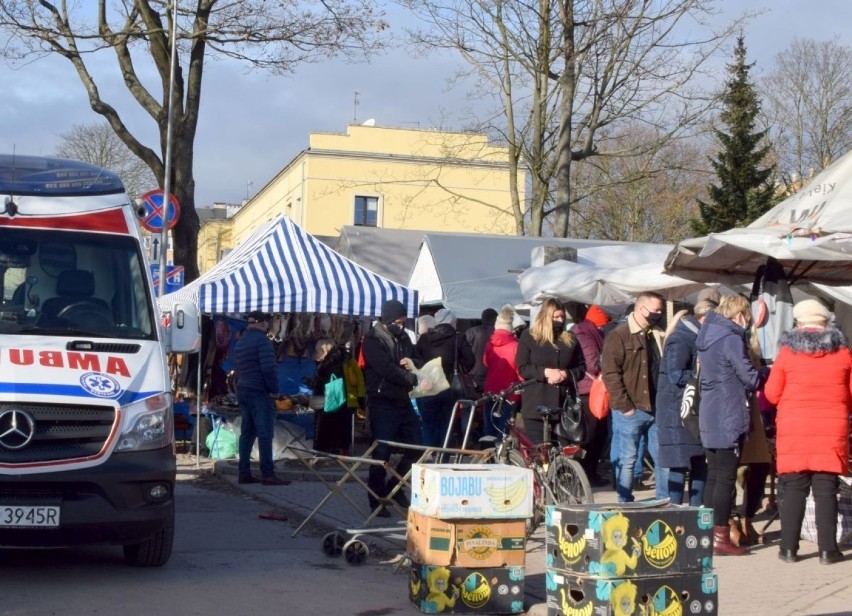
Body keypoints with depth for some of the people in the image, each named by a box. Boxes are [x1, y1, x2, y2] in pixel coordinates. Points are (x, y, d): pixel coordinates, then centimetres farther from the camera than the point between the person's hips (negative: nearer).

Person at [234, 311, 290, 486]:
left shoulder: (240, 342, 17)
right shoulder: (261, 340, -11)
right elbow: (268, 367, -19)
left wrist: (242, 386, 15)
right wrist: (273, 389, -10)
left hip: (243, 392, 9)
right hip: (260, 393, -9)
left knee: (247, 432, 10)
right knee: (265, 433, -8)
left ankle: (244, 473, 8)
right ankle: (268, 474, -10)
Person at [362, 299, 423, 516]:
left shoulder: (403, 336, 11)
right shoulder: (373, 340, -12)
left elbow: (418, 359, 17)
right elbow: (387, 370, -23)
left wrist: (413, 363, -7)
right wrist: (415, 379, -22)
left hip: (403, 401, 8)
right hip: (382, 403, -8)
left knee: (415, 448, 11)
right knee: (382, 453, -4)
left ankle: (394, 488, 27)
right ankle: (377, 500, 6)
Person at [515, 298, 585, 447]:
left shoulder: (570, 339, 12)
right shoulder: (528, 336, 3)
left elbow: (581, 368, 12)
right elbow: (522, 368, -3)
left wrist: (566, 374, -10)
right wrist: (546, 372, -18)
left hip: (564, 405, 3)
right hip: (537, 406, -3)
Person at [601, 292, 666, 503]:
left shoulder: (658, 336, 14)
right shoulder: (618, 336, -6)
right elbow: (610, 373, -12)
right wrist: (625, 406, -14)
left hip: (656, 409, 6)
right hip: (630, 411, -6)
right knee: (628, 459, 1)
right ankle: (625, 505, 9)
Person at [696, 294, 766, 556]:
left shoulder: (707, 336, 13)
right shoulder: (731, 338, -14)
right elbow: (751, 378, -14)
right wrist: (769, 374, 7)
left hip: (708, 416, 8)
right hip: (729, 418, -8)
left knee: (713, 475, 12)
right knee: (726, 478, -5)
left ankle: (709, 534, 15)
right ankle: (721, 537, -4)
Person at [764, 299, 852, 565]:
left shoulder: (787, 352, -1)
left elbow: (772, 394, 2)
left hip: (794, 431, 0)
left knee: (793, 490, 4)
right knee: (826, 490, 2)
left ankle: (789, 548, 6)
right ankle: (827, 549, 2)